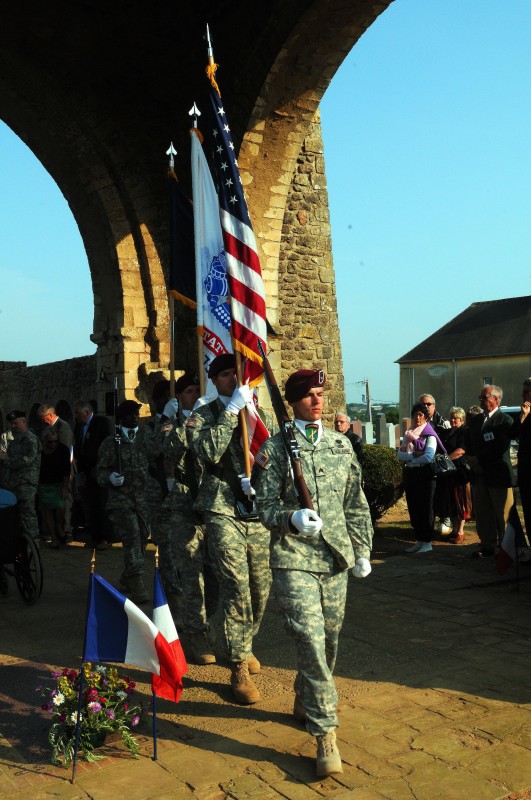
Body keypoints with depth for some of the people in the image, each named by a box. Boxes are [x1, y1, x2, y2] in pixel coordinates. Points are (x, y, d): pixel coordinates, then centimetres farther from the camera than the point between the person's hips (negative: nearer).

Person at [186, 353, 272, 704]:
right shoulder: (202, 416, 1)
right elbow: (209, 452, -18)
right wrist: (231, 411, -18)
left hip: (259, 510, 4)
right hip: (223, 510, -4)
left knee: (261, 587, 9)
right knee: (237, 588, -10)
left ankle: (245, 646, 35)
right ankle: (239, 667, 4)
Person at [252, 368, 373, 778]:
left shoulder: (341, 444, 10)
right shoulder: (274, 448, -2)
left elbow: (356, 503, 15)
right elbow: (266, 506, -2)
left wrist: (362, 550, 14)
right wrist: (292, 518, -22)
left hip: (336, 558, 5)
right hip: (294, 559, -4)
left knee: (330, 638, 13)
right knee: (310, 639, -11)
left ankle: (306, 701, 38)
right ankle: (325, 733, -3)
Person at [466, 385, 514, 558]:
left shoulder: (505, 420, -6)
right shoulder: (476, 420, 16)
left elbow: (500, 447, -17)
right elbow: (469, 443, 18)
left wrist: (479, 459, -14)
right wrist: (472, 460, -1)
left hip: (498, 475, -6)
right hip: (479, 475, 6)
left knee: (503, 515, 0)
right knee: (482, 513, 9)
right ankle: (488, 546, 18)